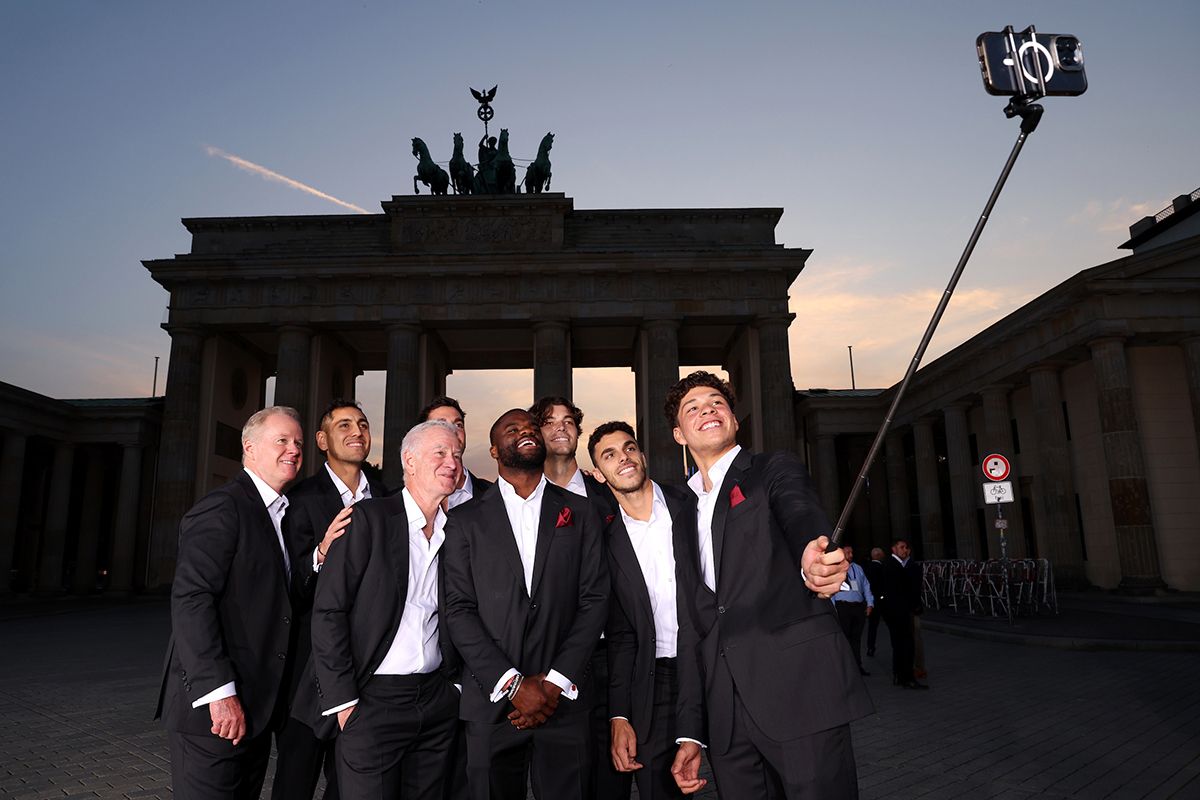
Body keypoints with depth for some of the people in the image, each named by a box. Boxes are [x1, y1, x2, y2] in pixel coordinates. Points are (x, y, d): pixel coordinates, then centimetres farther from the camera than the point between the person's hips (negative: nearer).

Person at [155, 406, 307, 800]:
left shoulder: (281, 515, 14)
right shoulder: (221, 508, -13)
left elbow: (283, 594, 9)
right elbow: (190, 599, -21)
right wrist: (219, 693, -24)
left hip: (257, 708, 8)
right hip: (214, 708, -8)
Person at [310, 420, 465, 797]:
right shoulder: (368, 518, -10)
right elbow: (328, 610, -11)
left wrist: (456, 683, 7)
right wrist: (343, 702, -12)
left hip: (438, 699, 5)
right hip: (373, 699, -4)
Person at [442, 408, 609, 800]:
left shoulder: (579, 513, 6)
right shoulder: (465, 520, 3)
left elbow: (595, 599, 1)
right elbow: (459, 610, -3)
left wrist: (554, 682, -7)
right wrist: (513, 684, -10)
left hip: (563, 702, 1)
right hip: (492, 703, 0)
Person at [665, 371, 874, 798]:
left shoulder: (775, 470, 6)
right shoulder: (683, 516, 18)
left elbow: (800, 516, -19)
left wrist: (814, 556, -43)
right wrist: (690, 732, 13)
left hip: (799, 687, -4)